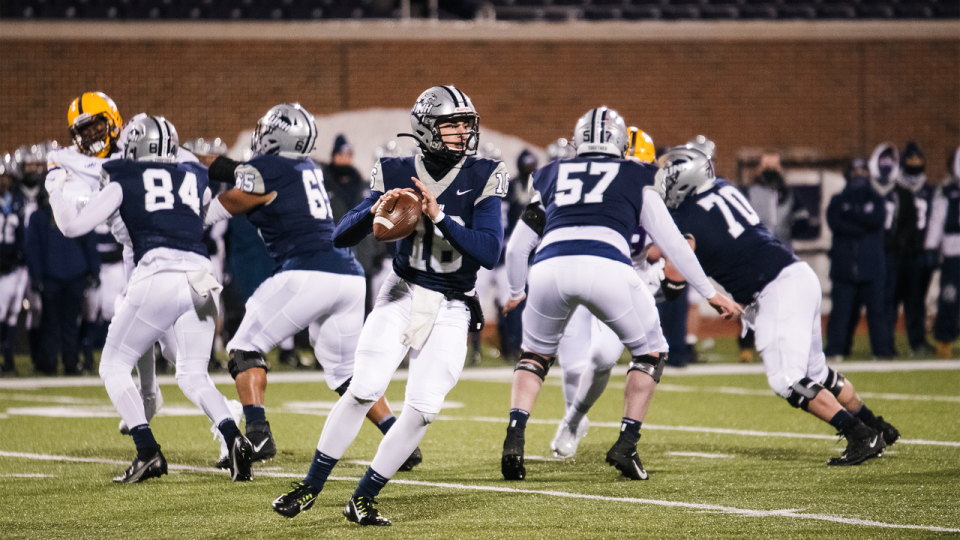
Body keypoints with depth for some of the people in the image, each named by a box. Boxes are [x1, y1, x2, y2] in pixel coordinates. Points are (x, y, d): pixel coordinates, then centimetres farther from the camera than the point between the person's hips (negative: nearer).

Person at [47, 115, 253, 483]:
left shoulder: (124, 183, 10)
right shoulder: (197, 179, 21)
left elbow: (74, 226, 7)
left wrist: (56, 192, 26)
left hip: (157, 273, -4)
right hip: (200, 276, 4)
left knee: (114, 366, 11)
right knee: (193, 376, 14)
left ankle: (148, 452, -6)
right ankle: (234, 438, -12)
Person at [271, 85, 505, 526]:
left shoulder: (482, 179, -6)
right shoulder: (398, 175, -2)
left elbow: (489, 253, -17)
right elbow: (341, 237, -1)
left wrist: (439, 216, -24)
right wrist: (374, 211, -21)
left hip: (450, 311, 0)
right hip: (402, 295, 0)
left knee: (422, 409, -9)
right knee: (365, 390, -14)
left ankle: (363, 498, 6)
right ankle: (311, 486, -1)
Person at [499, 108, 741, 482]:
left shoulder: (548, 176, 30)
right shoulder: (636, 178, 25)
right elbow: (671, 241, 27)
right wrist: (710, 293, 34)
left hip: (550, 266, 2)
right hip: (606, 266, -2)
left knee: (536, 354, 28)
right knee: (650, 352, 22)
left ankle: (514, 439, 6)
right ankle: (626, 444, 9)